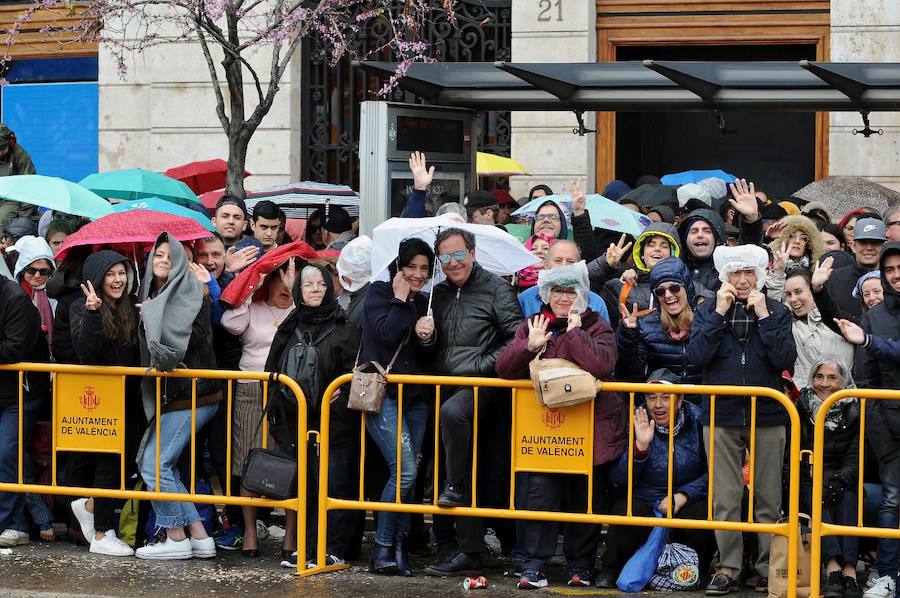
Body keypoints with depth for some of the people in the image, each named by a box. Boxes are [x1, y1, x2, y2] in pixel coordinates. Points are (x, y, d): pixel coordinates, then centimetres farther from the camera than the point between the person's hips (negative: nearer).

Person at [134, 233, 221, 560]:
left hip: (190, 395, -8)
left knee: (155, 464, -9)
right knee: (164, 465, 9)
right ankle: (199, 536, 14)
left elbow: (197, 337, -21)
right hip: (168, 395, 8)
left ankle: (176, 538, 1)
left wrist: (154, 315, -12)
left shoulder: (191, 292, -8)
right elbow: (145, 347, 21)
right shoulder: (149, 295, 14)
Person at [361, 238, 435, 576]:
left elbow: (430, 357, 13)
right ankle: (382, 549, -9)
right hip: (383, 393, -6)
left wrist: (427, 334, -7)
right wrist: (400, 300, -5)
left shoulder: (423, 303, 16)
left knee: (408, 473, 2)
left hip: (416, 396, 6)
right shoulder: (379, 293, 1)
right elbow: (387, 334, -14)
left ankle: (399, 546, 7)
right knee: (405, 470, -17)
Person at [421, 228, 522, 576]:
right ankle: (469, 551, 10)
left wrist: (484, 364, -14)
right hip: (446, 386, 6)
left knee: (452, 411, -39)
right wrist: (427, 337, 1)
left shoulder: (495, 289, -3)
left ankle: (454, 484, -16)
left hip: (481, 386, -6)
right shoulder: (439, 295, 15)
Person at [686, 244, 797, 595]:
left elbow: (785, 360, -9)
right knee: (725, 500, 1)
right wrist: (719, 313, -12)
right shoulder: (707, 311, 5)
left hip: (767, 416, 0)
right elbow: (696, 355, -9)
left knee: (768, 500, 3)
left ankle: (768, 567, 10)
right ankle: (728, 568, 7)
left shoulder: (777, 312, 4)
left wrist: (763, 316, -12)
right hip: (721, 416, 0)